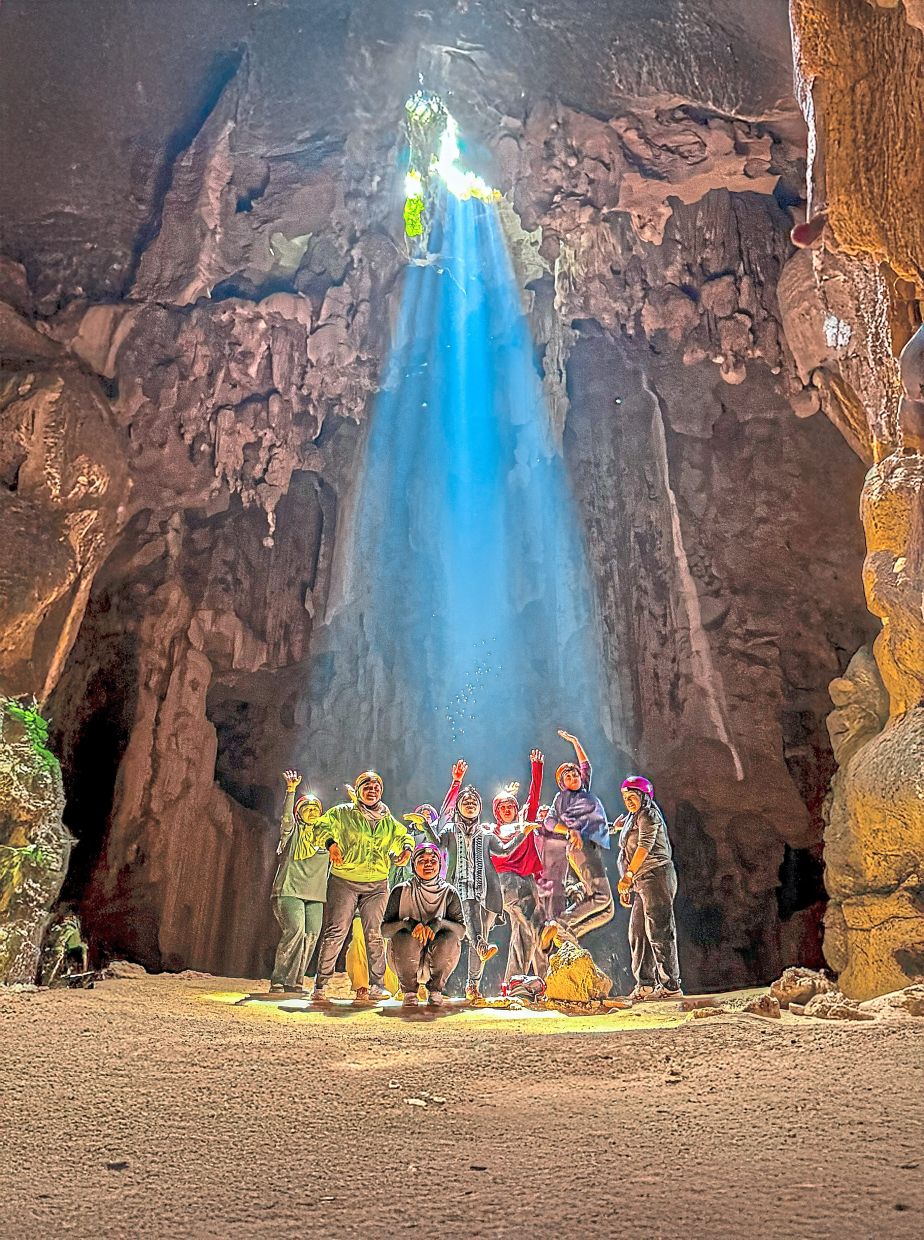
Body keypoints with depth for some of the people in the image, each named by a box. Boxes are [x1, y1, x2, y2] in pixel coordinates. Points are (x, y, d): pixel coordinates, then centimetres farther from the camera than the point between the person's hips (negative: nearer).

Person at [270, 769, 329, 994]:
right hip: (289, 891, -5)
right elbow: (286, 818, -15)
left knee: (311, 936, -7)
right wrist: (291, 790, -29)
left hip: (315, 895, 5)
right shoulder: (292, 831, 5)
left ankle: (294, 982, 1)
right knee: (295, 930, -21)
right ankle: (278, 980, -13)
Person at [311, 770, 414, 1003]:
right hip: (344, 881, -3)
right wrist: (331, 843, -20)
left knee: (374, 935, -1)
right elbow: (321, 825, -1)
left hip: (376, 885, 3)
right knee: (335, 932, -6)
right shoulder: (343, 813, 1)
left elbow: (405, 836, 27)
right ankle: (320, 985, 2)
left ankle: (377, 986, 7)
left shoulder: (389, 822, 13)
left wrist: (407, 849, 4)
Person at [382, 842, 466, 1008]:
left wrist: (439, 924, -29)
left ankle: (435, 990, -3)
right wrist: (409, 923, -30)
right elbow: (384, 929, -10)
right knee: (405, 937, -32)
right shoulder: (401, 891, -5)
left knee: (451, 938, -29)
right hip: (407, 957, -1)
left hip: (436, 960, 1)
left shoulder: (449, 893, -2)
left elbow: (462, 929, -9)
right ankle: (409, 992, -5)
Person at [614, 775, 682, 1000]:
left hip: (656, 876, -10)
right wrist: (626, 888, 20)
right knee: (638, 933, 9)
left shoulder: (648, 815, -6)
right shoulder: (632, 819, 23)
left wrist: (628, 876, -24)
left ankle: (671, 986, -7)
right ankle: (645, 985, 14)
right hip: (641, 883, 10)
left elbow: (645, 846, -19)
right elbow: (631, 854, 23)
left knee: (658, 931, -10)